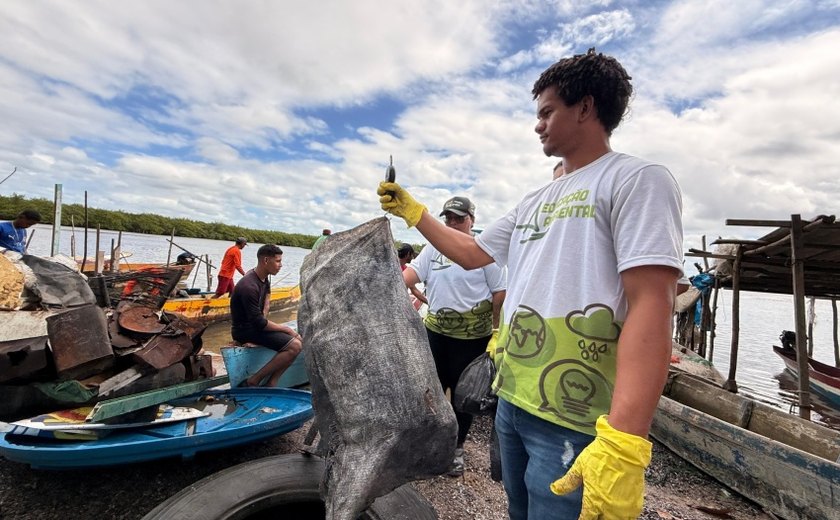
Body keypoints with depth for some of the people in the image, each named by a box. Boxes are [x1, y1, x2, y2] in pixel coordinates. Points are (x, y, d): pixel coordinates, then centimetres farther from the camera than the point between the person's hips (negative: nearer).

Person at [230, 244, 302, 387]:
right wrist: (286, 329, -12)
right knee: (294, 346, -23)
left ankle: (271, 384, -2)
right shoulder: (249, 287, -26)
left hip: (256, 324, 10)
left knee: (298, 339, 2)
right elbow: (259, 324, -24)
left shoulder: (264, 277, 3)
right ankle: (252, 382, -14)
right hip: (245, 330, -10)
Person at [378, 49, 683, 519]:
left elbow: (650, 310, -20)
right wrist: (412, 211, 19)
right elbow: (472, 253, 21)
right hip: (511, 402, 8)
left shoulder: (639, 181, -9)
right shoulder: (534, 202, 15)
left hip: (577, 422, -8)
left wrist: (623, 441, -26)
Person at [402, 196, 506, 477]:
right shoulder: (433, 248, 7)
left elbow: (500, 292, -5)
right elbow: (411, 274, -2)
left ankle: (457, 448, 32)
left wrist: (494, 328, -5)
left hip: (471, 336, -4)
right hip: (435, 330, 4)